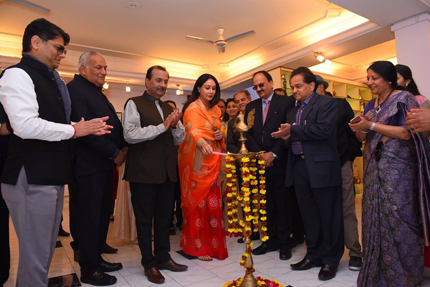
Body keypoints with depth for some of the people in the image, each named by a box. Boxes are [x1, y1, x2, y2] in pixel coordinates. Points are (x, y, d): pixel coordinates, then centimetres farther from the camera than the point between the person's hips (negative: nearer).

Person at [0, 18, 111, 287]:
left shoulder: (50, 80, 17)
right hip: (32, 179, -9)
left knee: (45, 251, 19)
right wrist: (73, 130, -13)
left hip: (52, 176, 9)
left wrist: (87, 129, 11)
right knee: (35, 256, 1)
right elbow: (25, 125, -23)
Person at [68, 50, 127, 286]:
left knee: (103, 212, 14)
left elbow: (113, 124, 17)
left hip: (105, 163, 9)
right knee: (90, 215, 1)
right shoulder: (75, 89, -10)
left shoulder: (97, 92, 20)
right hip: (89, 164, -9)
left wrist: (122, 147, 0)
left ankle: (96, 257, 29)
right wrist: (114, 152, -15)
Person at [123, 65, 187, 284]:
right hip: (144, 172, -6)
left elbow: (179, 140, 14)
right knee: (145, 219, 8)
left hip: (167, 172, 6)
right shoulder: (134, 104, -4)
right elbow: (130, 135, -17)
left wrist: (175, 126, -6)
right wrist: (162, 126, -18)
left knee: (164, 218, 16)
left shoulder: (169, 109, 15)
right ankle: (149, 263, 22)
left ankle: (163, 257, 32)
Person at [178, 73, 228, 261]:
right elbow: (193, 131, -26)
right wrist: (202, 143, -47)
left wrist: (221, 135, -1)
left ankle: (212, 244, 20)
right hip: (196, 160, -6)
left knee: (212, 202, 6)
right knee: (197, 202, -1)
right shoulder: (193, 108, -8)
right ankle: (197, 247, 12)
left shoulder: (215, 110, 15)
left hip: (211, 160, 6)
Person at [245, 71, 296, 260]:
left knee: (283, 203, 5)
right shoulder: (251, 107, 14)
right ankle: (271, 240, 22)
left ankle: (285, 243, 18)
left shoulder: (286, 102, 1)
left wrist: (273, 154, -13)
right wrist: (260, 154, -6)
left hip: (279, 161, -3)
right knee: (267, 203, 9)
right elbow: (248, 134, 8)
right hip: (260, 162, 4)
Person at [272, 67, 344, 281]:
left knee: (328, 216, 5)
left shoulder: (326, 103, -3)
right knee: (309, 216, 13)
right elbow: (290, 137, 15)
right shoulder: (293, 111, 18)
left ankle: (331, 260, 20)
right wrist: (286, 137, -7)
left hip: (321, 167, -6)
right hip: (299, 168, 7)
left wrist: (293, 131, -15)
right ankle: (314, 255, 27)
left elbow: (323, 129, -19)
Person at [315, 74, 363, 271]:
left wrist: (350, 157, -3)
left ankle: (355, 252, 14)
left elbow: (354, 132, 2)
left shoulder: (340, 104, 4)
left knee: (347, 209, 2)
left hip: (341, 165, -1)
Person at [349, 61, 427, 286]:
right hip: (374, 168, 6)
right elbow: (364, 138, 15)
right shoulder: (371, 105, 15)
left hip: (397, 169, -6)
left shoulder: (403, 99, -4)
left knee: (397, 217, -1)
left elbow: (406, 132, -15)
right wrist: (359, 129, -6)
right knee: (375, 218, 8)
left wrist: (371, 125, -15)